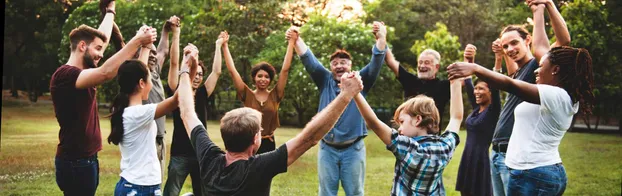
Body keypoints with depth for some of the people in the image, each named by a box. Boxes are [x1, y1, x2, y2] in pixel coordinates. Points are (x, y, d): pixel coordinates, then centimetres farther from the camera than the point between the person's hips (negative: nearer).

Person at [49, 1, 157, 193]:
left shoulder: (81, 73, 9)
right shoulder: (64, 75, -18)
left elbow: (102, 37, 24)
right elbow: (105, 73, -34)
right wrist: (137, 40, -33)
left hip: (87, 159, 10)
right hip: (75, 163, -9)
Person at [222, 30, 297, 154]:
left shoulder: (275, 96, 0)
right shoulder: (247, 95, -1)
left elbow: (285, 69, -3)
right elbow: (232, 70, -4)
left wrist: (291, 43, -5)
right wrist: (225, 45, -5)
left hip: (268, 144, 1)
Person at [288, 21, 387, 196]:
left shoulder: (360, 81, 2)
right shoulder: (325, 81, 6)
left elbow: (376, 63, -10)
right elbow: (309, 60, -3)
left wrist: (381, 38, -27)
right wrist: (297, 40, -19)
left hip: (353, 149, -1)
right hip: (327, 149, 2)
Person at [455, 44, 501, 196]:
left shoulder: (493, 110, -7)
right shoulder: (476, 108, 11)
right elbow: (467, 83, 6)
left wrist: (498, 58, -32)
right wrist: (468, 60, -7)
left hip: (481, 159, -7)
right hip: (467, 158, 7)